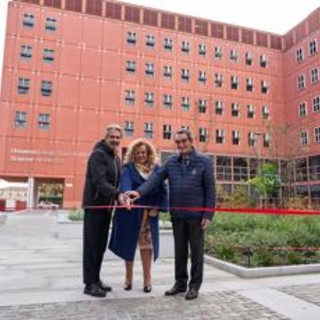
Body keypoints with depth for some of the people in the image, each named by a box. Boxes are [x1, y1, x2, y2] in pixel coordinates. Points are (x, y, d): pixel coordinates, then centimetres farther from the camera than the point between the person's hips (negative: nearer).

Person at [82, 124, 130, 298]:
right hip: (94, 205, -8)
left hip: (107, 206, 8)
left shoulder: (116, 158, 14)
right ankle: (89, 283, 7)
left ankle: (96, 279, 24)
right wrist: (117, 194, -37)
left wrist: (119, 197, 3)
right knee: (91, 245, -1)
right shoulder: (98, 155, -13)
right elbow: (100, 182, -25)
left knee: (101, 245, 13)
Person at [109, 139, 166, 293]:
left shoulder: (156, 169, 5)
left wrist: (157, 208, -5)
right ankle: (128, 278, 25)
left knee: (147, 245, 4)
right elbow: (125, 184, -24)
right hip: (130, 212, -1)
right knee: (128, 244, 8)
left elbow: (162, 190, 6)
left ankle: (147, 279, 16)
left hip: (148, 213, 2)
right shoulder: (128, 168, -4)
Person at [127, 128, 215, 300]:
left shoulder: (204, 161, -3)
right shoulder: (171, 162, 6)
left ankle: (194, 285, 22)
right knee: (179, 250, 14)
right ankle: (180, 282, 29)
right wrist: (140, 192, -22)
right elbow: (156, 178, -6)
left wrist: (208, 214, -10)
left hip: (196, 214, -3)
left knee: (196, 250, 8)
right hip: (177, 214, 4)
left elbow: (210, 190, -5)